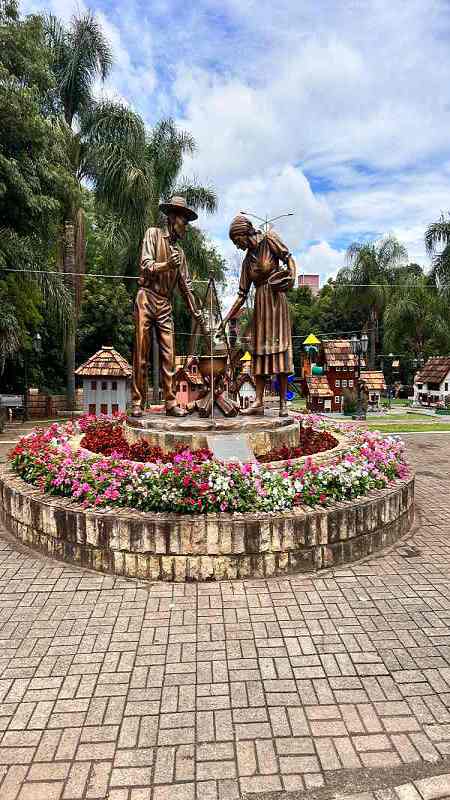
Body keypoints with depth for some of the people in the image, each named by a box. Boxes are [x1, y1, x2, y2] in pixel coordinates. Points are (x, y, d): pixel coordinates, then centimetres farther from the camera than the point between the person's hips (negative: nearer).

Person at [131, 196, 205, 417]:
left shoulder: (179, 251, 20)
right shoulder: (153, 234, 4)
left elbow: (185, 285, 21)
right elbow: (146, 266, -9)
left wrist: (196, 312, 17)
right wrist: (167, 265, -28)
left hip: (166, 304, 5)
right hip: (146, 298, -5)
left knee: (168, 355, -1)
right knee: (141, 355, -4)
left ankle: (170, 403, 1)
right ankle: (137, 403, 0)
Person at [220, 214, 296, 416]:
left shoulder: (269, 239, 1)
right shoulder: (247, 261, 13)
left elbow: (288, 258, 0)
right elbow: (242, 295, 11)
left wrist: (292, 274, -22)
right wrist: (225, 320, 7)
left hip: (276, 300, -5)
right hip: (259, 304, 5)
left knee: (279, 346, -7)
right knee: (260, 349, 1)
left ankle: (283, 403, -5)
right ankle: (258, 402, 1)